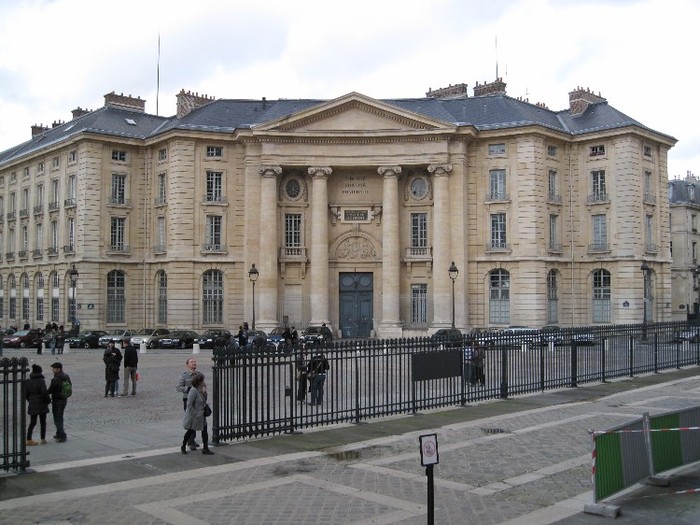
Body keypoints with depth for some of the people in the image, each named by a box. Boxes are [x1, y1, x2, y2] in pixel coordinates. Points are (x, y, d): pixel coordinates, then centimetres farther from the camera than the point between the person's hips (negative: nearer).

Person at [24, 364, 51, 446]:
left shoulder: (27, 382, 1)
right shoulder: (41, 381, -15)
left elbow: (25, 395, 4)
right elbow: (44, 392, -20)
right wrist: (48, 400, -3)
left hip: (32, 405, 4)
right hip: (42, 405, -4)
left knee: (32, 423, 11)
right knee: (43, 422, 9)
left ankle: (29, 440, 7)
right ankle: (43, 439, 14)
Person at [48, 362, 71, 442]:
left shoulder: (55, 379, -23)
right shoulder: (66, 376, 2)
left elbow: (50, 391, -18)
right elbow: (70, 385, 15)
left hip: (57, 400, -8)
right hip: (64, 399, 8)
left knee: (57, 419, 0)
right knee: (60, 417, 21)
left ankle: (63, 436, -3)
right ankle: (59, 434, 30)